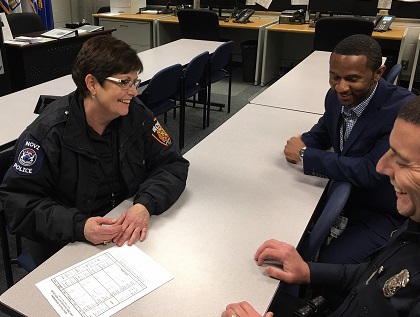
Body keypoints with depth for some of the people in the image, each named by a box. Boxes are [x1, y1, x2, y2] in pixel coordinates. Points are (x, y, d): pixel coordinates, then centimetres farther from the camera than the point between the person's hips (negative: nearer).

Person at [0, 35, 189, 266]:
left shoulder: (136, 114, -4)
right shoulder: (47, 132, -16)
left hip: (130, 236, 5)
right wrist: (78, 227, -31)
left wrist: (146, 205, -23)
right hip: (65, 249, -4)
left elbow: (172, 165, -3)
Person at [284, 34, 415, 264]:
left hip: (382, 214, -6)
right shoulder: (336, 96, -6)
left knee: (329, 264, -21)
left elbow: (370, 171, -32)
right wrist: (303, 142, -10)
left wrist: (305, 154, -25)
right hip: (340, 195, 7)